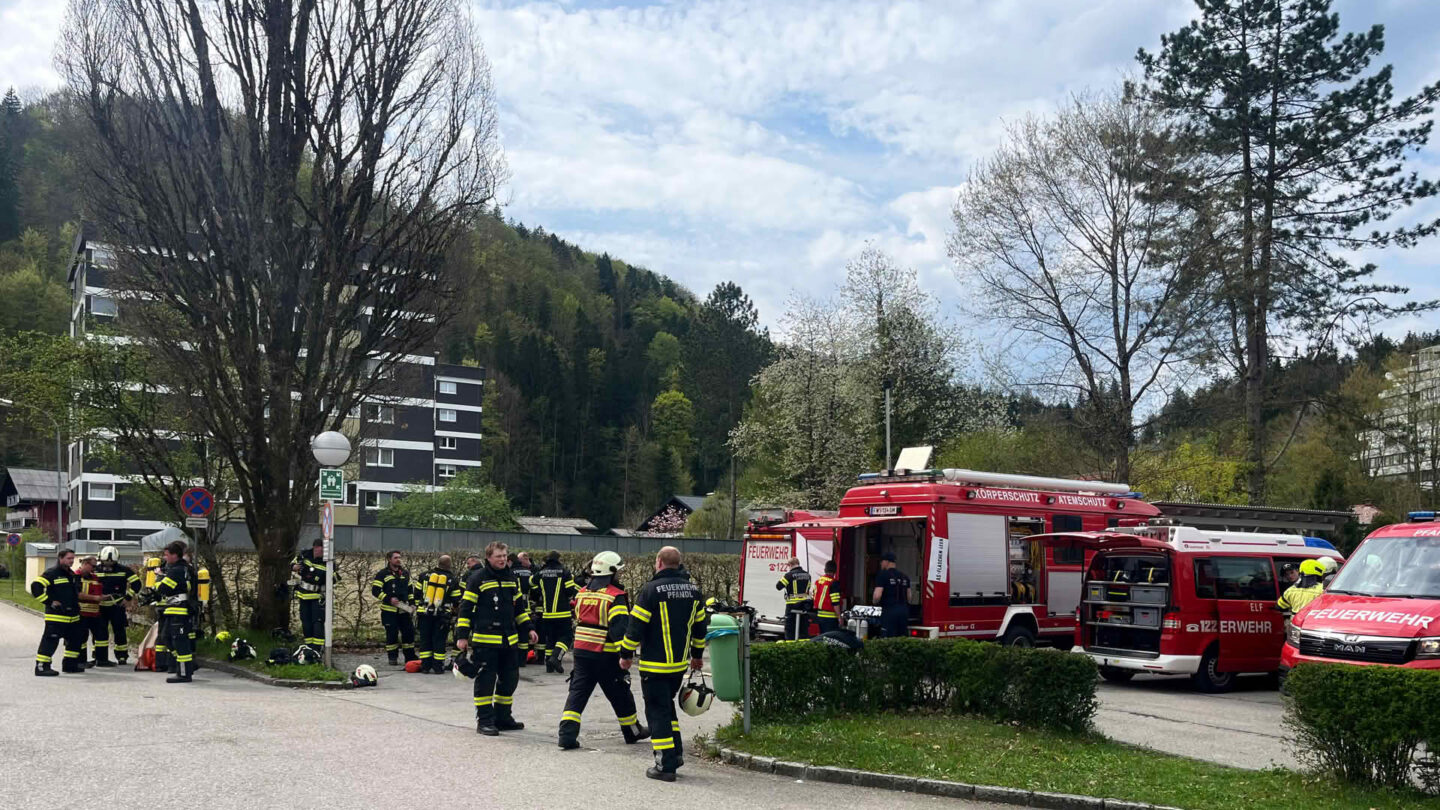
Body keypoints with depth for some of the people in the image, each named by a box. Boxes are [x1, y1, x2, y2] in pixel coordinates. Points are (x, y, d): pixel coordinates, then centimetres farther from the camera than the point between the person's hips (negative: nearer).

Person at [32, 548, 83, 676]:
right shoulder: (51, 573, -11)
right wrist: (49, 602, -20)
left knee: (76, 640, 14)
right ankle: (41, 666, -4)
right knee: (50, 640, -9)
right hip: (56, 616, -9)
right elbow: (35, 587, -21)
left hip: (72, 616, 9)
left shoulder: (72, 574, 17)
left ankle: (69, 664, 24)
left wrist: (76, 604, 23)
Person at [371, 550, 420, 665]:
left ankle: (410, 656, 16)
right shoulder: (382, 574, -4)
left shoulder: (405, 573, 14)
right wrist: (389, 599, -17)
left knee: (409, 631, 5)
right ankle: (393, 657, 7)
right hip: (389, 610, -5)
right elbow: (375, 591, -8)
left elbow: (410, 589, 23)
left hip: (403, 609, 5)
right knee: (392, 633, -3)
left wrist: (412, 603, 12)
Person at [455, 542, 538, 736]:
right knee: (486, 679, -4)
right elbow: (466, 607, -7)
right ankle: (484, 721, 3)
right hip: (485, 639, -7)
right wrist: (462, 636, -11)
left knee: (510, 678, 11)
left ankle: (503, 717, 23)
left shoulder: (511, 577, 12)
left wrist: (527, 629, 19)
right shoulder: (478, 578, -7)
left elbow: (519, 606, 22)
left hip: (509, 639, 7)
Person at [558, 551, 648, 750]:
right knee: (620, 695, 11)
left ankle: (567, 734, -7)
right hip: (606, 656, -5)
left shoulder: (582, 594, 10)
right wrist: (625, 654, -20)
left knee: (578, 692, 5)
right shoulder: (615, 597, -12)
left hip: (581, 651, 5)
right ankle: (632, 731, 27)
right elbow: (620, 628, -20)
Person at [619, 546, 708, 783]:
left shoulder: (652, 589, -14)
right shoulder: (693, 590, 5)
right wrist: (697, 654, 26)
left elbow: (636, 625, -13)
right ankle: (676, 754, 20)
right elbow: (700, 625, 14)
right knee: (667, 705, 23)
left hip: (654, 665, -6)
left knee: (657, 711, 1)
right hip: (680, 664, 6)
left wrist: (626, 655, -1)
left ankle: (666, 765, -1)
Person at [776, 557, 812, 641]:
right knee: (804, 627, 12)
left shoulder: (789, 575, -13)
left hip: (792, 605, -5)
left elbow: (778, 586, -10)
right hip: (804, 605, 5)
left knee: (789, 627, 2)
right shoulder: (807, 575, 6)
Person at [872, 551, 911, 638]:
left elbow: (877, 596, -14)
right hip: (904, 610, 6)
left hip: (889, 611, -6)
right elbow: (909, 598, 16)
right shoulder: (904, 577, 15)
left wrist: (875, 602, 6)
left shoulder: (883, 575, -6)